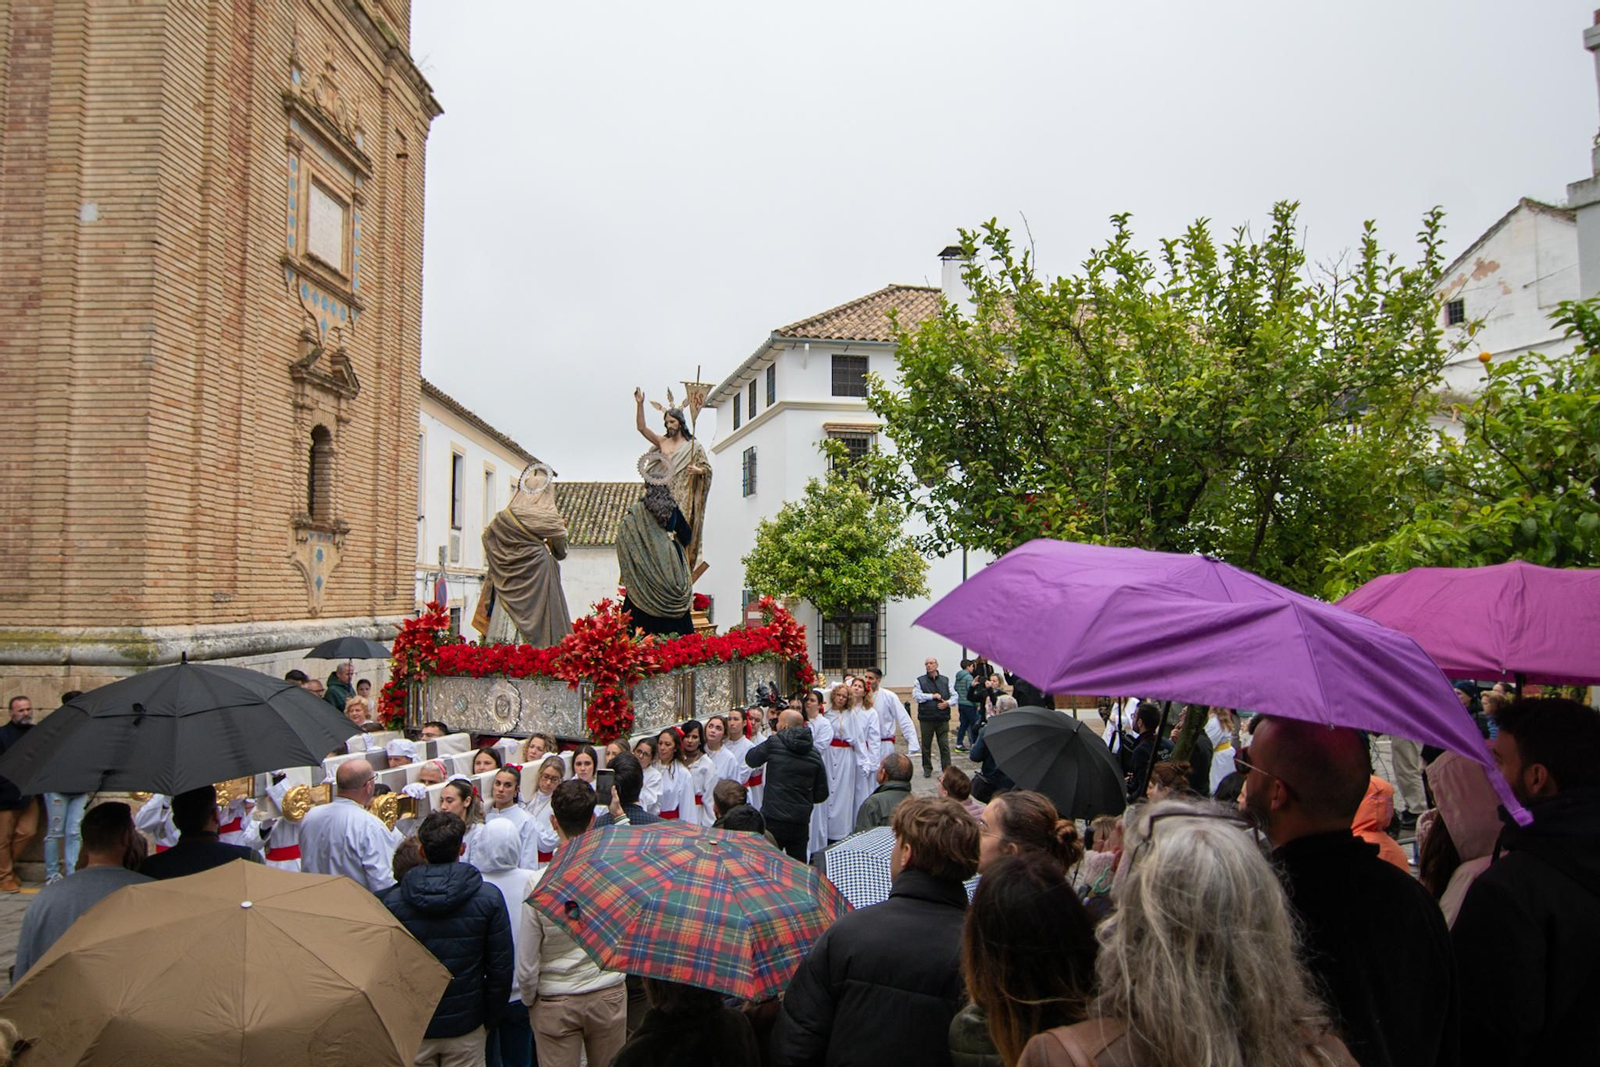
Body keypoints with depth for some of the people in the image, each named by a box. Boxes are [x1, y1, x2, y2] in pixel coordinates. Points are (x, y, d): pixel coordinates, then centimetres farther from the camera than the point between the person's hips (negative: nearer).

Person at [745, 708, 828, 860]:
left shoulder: (773, 743, -7)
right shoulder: (814, 753, 3)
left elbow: (750, 760, 10)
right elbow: (821, 795, 7)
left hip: (773, 821, -3)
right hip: (801, 823, 3)